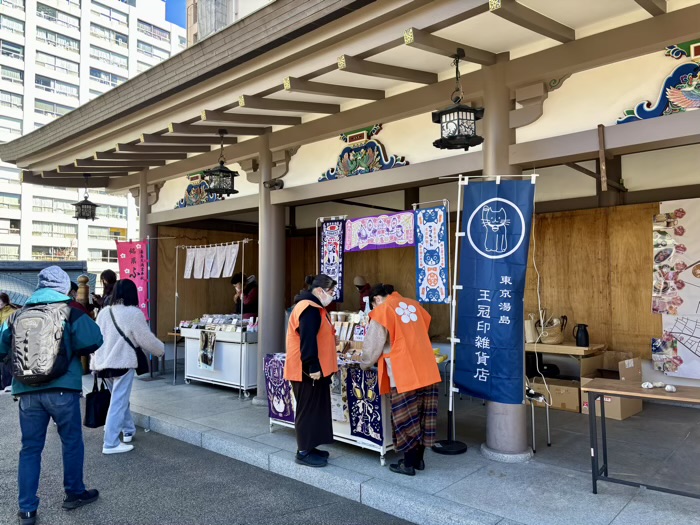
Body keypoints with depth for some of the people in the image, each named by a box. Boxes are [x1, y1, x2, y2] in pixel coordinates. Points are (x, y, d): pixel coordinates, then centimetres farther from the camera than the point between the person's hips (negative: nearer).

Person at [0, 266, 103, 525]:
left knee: (30, 448, 13)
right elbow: (93, 341, -14)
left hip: (27, 392, 4)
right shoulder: (70, 311, -4)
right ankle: (74, 494, 27)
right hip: (62, 389, -3)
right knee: (72, 442, 14)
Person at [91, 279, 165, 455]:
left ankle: (128, 430, 36)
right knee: (119, 403, -1)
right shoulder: (134, 313, -12)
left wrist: (95, 362, 19)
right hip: (122, 363, -7)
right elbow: (147, 339, -7)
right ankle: (111, 444, 2)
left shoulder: (104, 312, 6)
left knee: (119, 399, 22)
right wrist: (161, 349, 11)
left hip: (103, 363, 7)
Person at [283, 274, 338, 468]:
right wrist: (313, 367, -25)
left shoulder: (314, 308, 16)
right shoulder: (309, 309, -19)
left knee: (315, 409, 15)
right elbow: (307, 341, -25)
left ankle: (308, 447, 25)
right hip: (307, 370, -11)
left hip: (315, 369, 11)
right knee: (308, 410, -2)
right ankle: (304, 452, 8)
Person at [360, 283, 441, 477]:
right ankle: (419, 459, 27)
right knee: (423, 417, 14)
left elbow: (372, 345, 0)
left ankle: (408, 464, 15)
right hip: (427, 371, 7)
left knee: (406, 419, 5)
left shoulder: (382, 312, -4)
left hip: (404, 374, -6)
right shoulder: (414, 305, 14)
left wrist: (365, 365, 19)